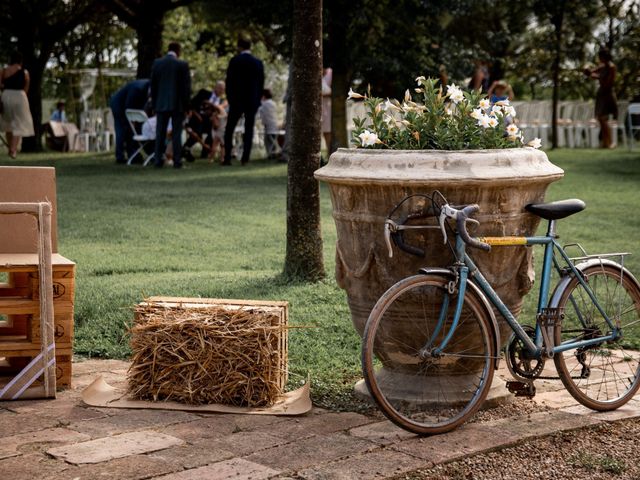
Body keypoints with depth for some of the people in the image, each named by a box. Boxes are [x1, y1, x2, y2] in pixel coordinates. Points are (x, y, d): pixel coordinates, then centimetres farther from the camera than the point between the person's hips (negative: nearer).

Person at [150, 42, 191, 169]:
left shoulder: (156, 63, 3)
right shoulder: (182, 64, -6)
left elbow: (153, 85, 7)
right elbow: (187, 86, -6)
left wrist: (154, 103, 13)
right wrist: (186, 104, 2)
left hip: (161, 104, 3)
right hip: (177, 104, -2)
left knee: (160, 133, 6)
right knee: (177, 133, 0)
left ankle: (158, 160, 4)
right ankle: (177, 161, -2)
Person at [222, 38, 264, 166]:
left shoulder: (235, 61, -5)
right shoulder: (258, 63, 4)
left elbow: (229, 81, -5)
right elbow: (261, 84, 6)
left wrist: (230, 98, 4)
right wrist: (257, 100, 13)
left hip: (236, 100, -3)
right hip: (252, 101, 3)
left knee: (229, 130, 5)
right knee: (249, 130, 5)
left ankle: (227, 158, -1)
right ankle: (245, 158, -1)